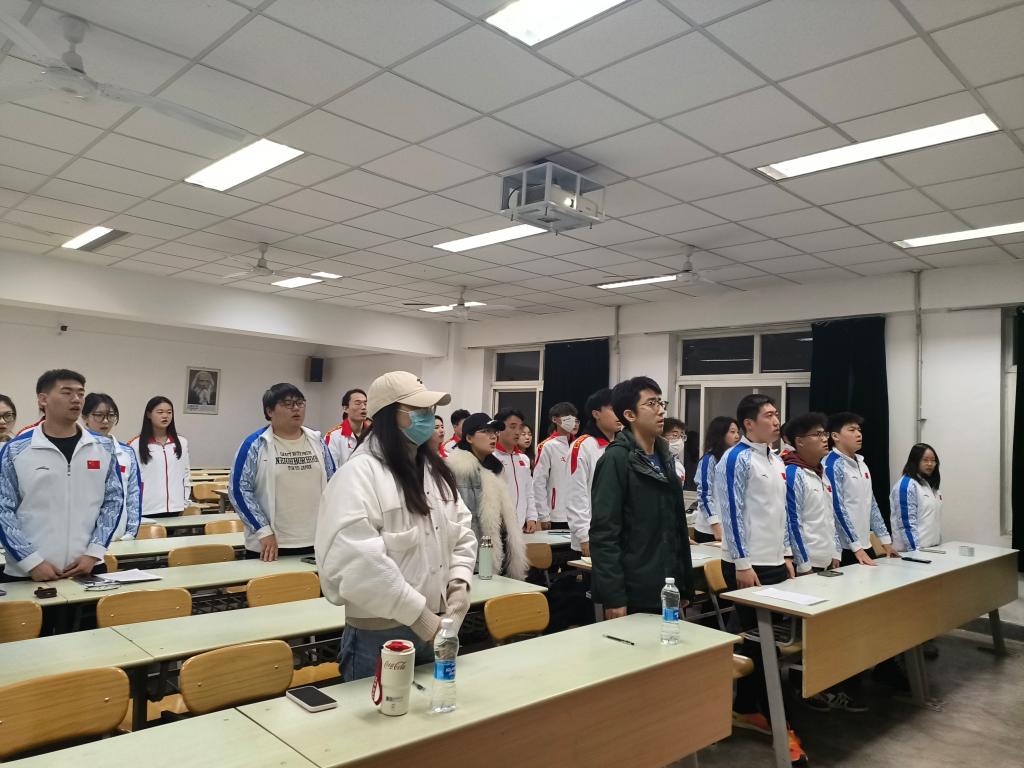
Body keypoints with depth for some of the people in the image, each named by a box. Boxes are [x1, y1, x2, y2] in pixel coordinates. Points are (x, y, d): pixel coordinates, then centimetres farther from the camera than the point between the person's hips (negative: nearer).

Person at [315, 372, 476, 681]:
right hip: (380, 633, -7)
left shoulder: (435, 470, 9)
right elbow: (358, 562, -25)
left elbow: (462, 532, 14)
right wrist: (418, 614, -21)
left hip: (437, 625, 7)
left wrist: (459, 580, -3)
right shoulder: (359, 473, -17)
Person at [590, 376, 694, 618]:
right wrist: (613, 597, -21)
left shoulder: (664, 458, 12)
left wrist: (685, 586, 14)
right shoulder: (616, 459, -12)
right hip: (632, 594, -7)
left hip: (667, 591, 7)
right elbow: (604, 533, -17)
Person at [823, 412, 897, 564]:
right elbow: (837, 508, -17)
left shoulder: (861, 464, 12)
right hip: (843, 548, -8)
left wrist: (886, 540, 13)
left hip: (865, 545, 8)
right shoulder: (832, 465, -13)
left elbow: (871, 504, 16)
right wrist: (856, 547, -19)